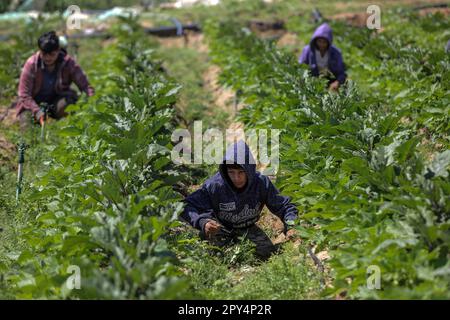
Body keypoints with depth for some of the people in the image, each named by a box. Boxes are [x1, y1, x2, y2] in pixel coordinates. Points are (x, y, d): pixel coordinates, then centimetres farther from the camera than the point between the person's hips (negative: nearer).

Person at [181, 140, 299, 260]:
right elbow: (188, 206, -29)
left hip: (247, 229, 3)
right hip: (221, 228, -3)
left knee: (268, 253, -14)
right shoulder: (214, 185, -28)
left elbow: (283, 206, -12)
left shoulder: (262, 183, -21)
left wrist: (290, 226, -31)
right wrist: (202, 222, -49)